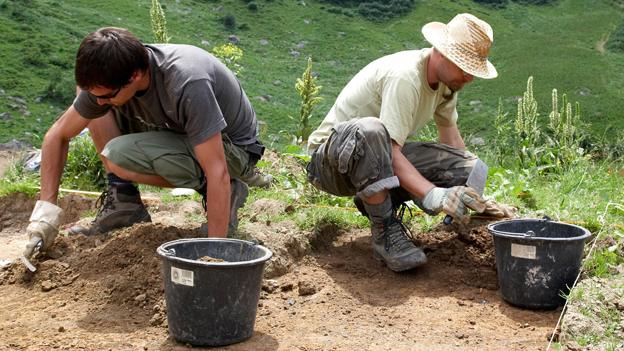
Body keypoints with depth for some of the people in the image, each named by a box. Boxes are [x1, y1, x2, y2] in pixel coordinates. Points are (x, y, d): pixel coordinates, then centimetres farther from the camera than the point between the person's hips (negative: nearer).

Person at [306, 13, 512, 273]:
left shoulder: (447, 78, -1)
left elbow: (450, 137, 10)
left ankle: (375, 199, 5)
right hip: (329, 159, -8)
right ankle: (385, 232, -27)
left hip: (377, 158, 8)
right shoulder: (404, 77, -28)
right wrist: (434, 196, -49)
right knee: (370, 130, -43)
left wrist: (474, 198, 1)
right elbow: (392, 152, -35)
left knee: (466, 167, -10)